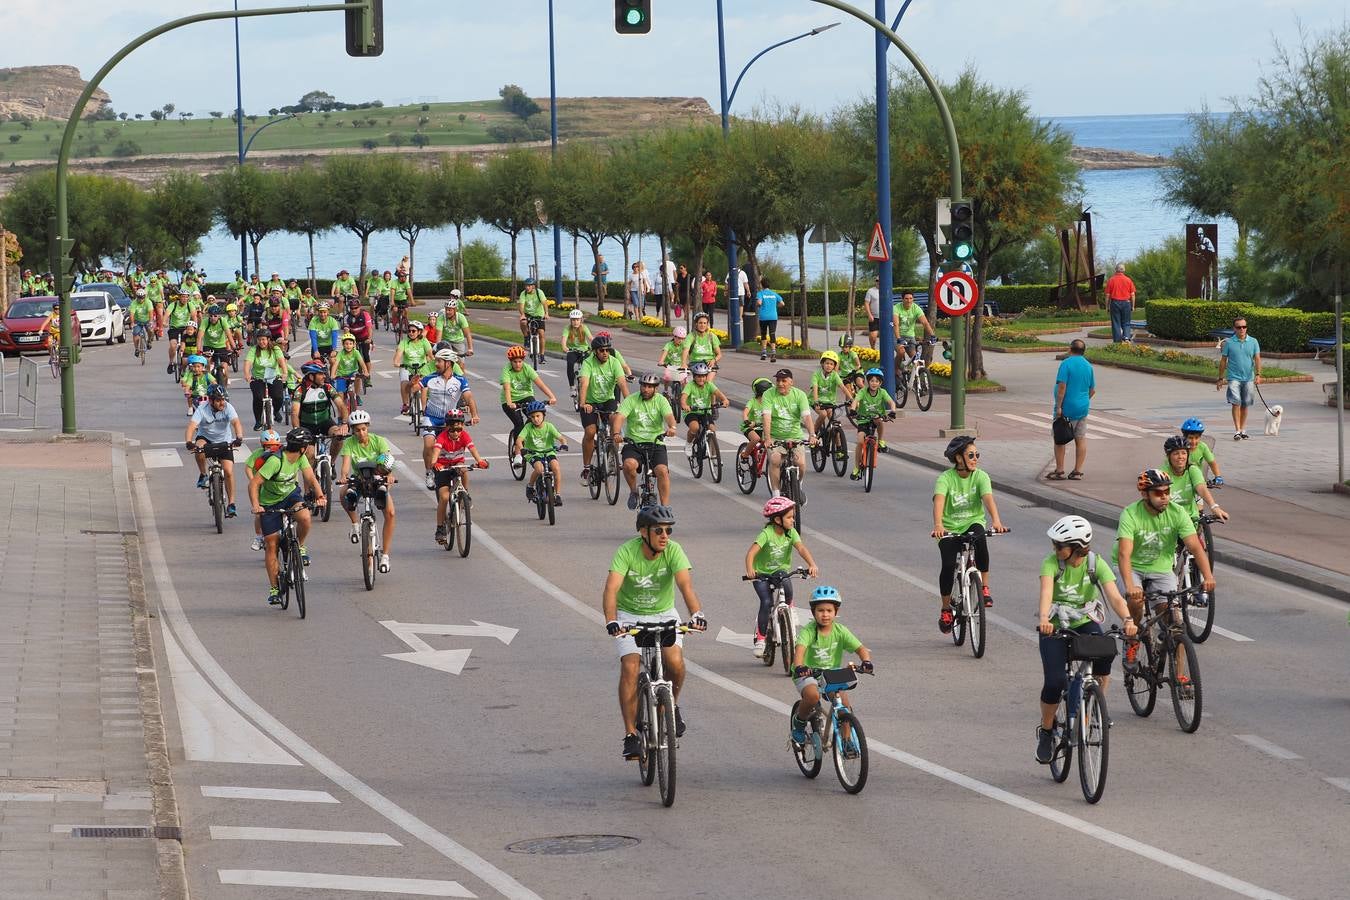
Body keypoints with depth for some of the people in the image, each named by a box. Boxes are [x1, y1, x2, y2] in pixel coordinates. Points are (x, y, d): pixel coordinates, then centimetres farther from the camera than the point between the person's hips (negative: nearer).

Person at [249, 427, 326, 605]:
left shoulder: (300, 458, -11)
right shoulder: (275, 461, -30)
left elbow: (311, 478, -15)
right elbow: (253, 483, -31)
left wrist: (320, 495, -34)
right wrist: (255, 505, -45)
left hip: (291, 494, 4)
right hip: (270, 503, -4)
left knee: (305, 518, -29)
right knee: (271, 545, -1)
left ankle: (300, 546, 1)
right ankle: (274, 589, 9)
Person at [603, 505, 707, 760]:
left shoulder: (673, 551, -19)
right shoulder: (627, 552, -23)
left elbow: (686, 584, -32)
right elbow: (611, 589, -33)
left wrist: (697, 614, -51)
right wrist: (611, 621, -51)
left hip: (664, 614, 1)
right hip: (631, 616, -1)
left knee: (675, 663, -23)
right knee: (630, 668, -20)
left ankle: (672, 705, 7)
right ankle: (631, 735, -13)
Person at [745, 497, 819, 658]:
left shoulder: (791, 533, -9)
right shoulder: (766, 534, -21)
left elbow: (801, 548, -22)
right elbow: (751, 552, -31)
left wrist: (812, 565, -40)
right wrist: (750, 570, -49)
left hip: (781, 571, 3)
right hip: (762, 573, -3)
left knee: (787, 589, -29)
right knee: (766, 602, -19)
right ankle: (760, 638, -8)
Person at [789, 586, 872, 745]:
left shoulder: (840, 631, -8)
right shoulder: (808, 631, -16)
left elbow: (860, 648, -15)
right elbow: (800, 649, -33)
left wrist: (866, 662, -37)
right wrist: (799, 667, -54)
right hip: (808, 674, -3)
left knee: (844, 701, -17)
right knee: (813, 695, -32)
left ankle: (846, 738, 3)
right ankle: (799, 721, -2)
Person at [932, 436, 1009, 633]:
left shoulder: (980, 476, -4)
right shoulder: (945, 478, -10)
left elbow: (988, 498, -21)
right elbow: (939, 501, -27)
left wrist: (996, 521, -40)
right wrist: (938, 526, -46)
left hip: (973, 523, 1)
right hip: (950, 529, -1)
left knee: (979, 536, -36)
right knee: (948, 565, -22)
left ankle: (985, 587, -22)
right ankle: (946, 609, 3)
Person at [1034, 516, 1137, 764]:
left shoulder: (1096, 564, -14)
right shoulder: (1051, 563, -16)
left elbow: (1114, 596, -25)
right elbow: (1046, 592, -33)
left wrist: (1127, 620, -46)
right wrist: (1044, 619, -54)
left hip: (1085, 624, 1)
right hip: (1055, 627, -1)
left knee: (1103, 654, -33)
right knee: (1054, 683, -18)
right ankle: (1045, 731, 11)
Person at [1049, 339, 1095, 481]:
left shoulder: (1066, 364, -13)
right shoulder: (1088, 366, 8)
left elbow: (1062, 386, -19)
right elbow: (1093, 390, 13)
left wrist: (1058, 406, -16)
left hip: (1067, 408, -6)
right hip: (1083, 408, 6)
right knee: (1081, 439, 7)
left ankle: (1059, 471, 4)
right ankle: (1077, 471, 8)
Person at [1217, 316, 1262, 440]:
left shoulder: (1253, 342, 4)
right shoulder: (1229, 343, 0)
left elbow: (1257, 359, 2)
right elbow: (1223, 361, 6)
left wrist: (1258, 374, -12)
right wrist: (1221, 379, 7)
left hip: (1248, 378, 2)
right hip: (1234, 377, -2)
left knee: (1245, 405, 9)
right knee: (1236, 403, -12)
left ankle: (1243, 430, 21)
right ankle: (1237, 431, -15)